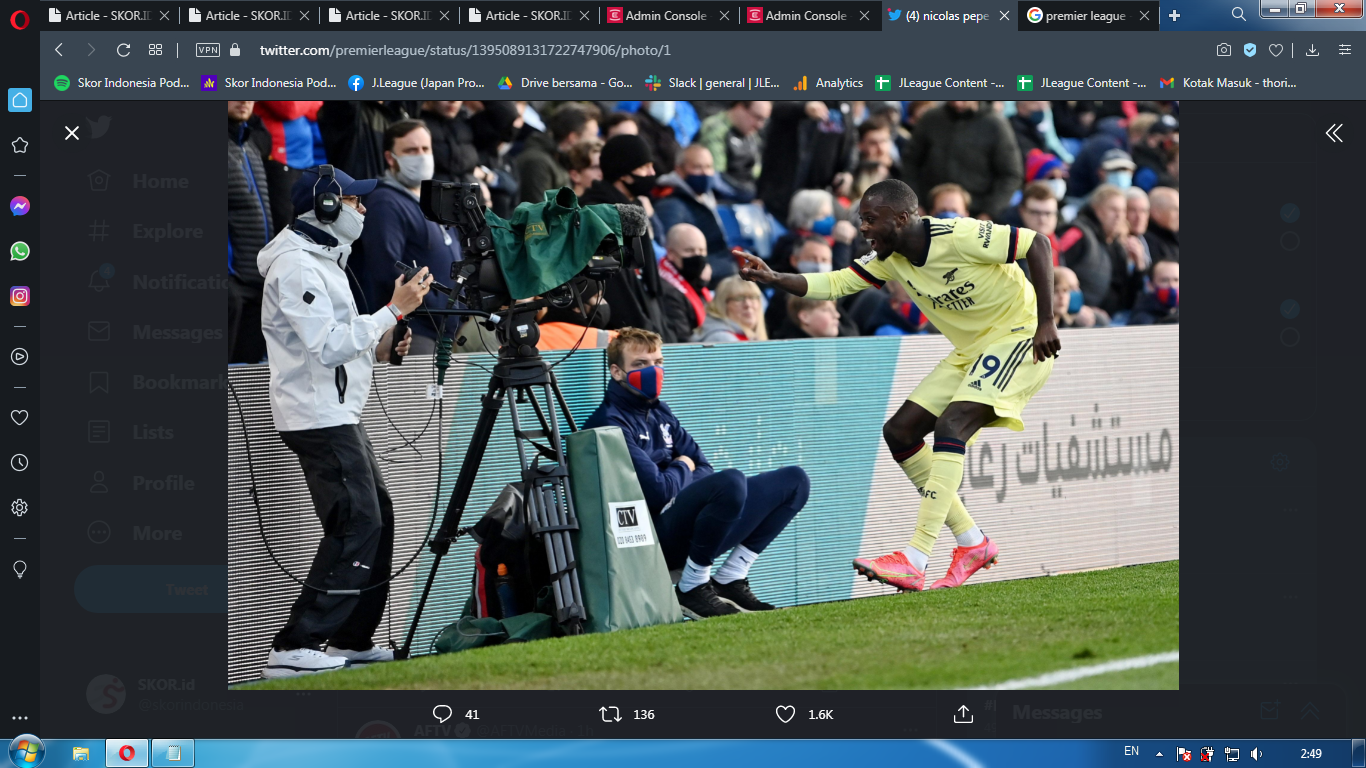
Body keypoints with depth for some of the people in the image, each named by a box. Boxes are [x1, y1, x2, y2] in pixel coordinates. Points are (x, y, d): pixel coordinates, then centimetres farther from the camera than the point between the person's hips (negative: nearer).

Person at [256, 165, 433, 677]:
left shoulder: (322, 260, 18)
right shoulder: (296, 266, -15)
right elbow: (328, 346, -22)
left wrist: (381, 349, 7)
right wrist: (393, 311, -19)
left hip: (337, 414, 11)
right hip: (318, 418, -11)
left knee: (376, 516, 13)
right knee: (356, 523, -15)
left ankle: (353, 640, 18)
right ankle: (294, 649, -17)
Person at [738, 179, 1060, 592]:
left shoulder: (959, 236, -24)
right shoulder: (889, 260, -1)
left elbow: (1037, 243, -22)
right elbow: (832, 284, -1)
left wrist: (1045, 321, -26)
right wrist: (773, 278, -18)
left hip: (1018, 335, -9)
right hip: (971, 349, 9)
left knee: (951, 424, -27)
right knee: (900, 432, 1)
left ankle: (915, 560, -32)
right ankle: (972, 543, 8)